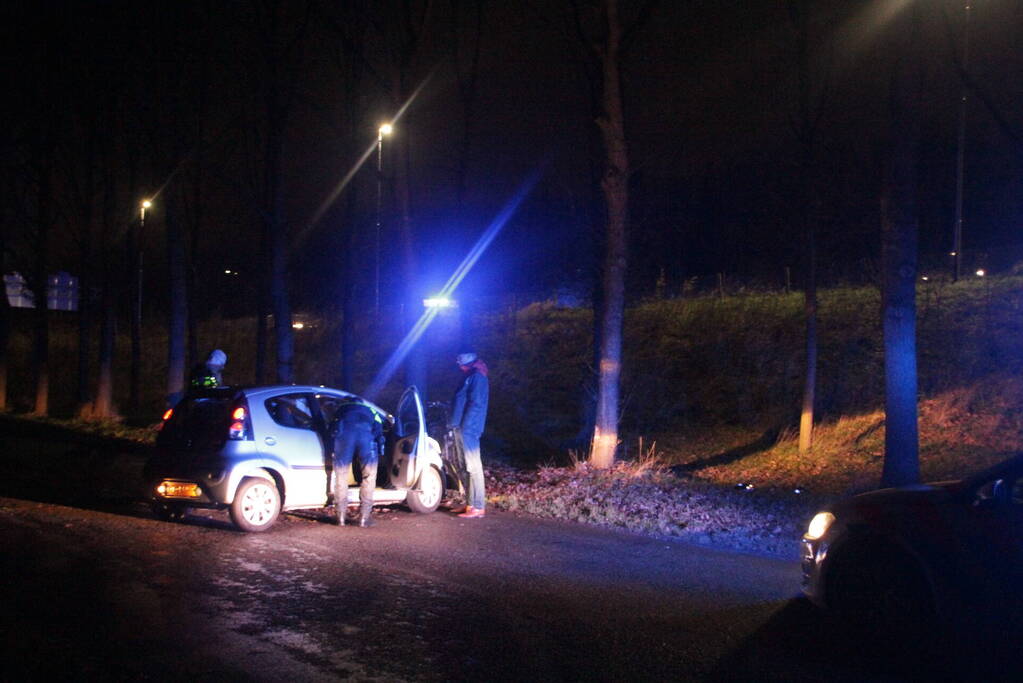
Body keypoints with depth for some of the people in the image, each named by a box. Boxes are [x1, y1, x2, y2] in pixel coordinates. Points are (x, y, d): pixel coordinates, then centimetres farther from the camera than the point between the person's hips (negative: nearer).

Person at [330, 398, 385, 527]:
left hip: (344, 433, 0)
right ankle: (364, 518, 5)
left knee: (341, 476, 10)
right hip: (367, 434, 0)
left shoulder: (342, 409, 37)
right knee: (369, 477, 9)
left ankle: (341, 518, 9)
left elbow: (332, 428, 31)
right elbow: (379, 429, 23)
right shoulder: (371, 411, 36)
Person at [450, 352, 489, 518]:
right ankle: (470, 503, 17)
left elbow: (475, 404, -18)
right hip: (464, 429, 10)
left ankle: (478, 507, -10)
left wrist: (463, 426, -20)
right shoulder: (471, 376, 19)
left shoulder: (477, 376, -11)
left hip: (469, 429, -10)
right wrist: (456, 425, 17)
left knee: (473, 466, -10)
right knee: (468, 467, 12)